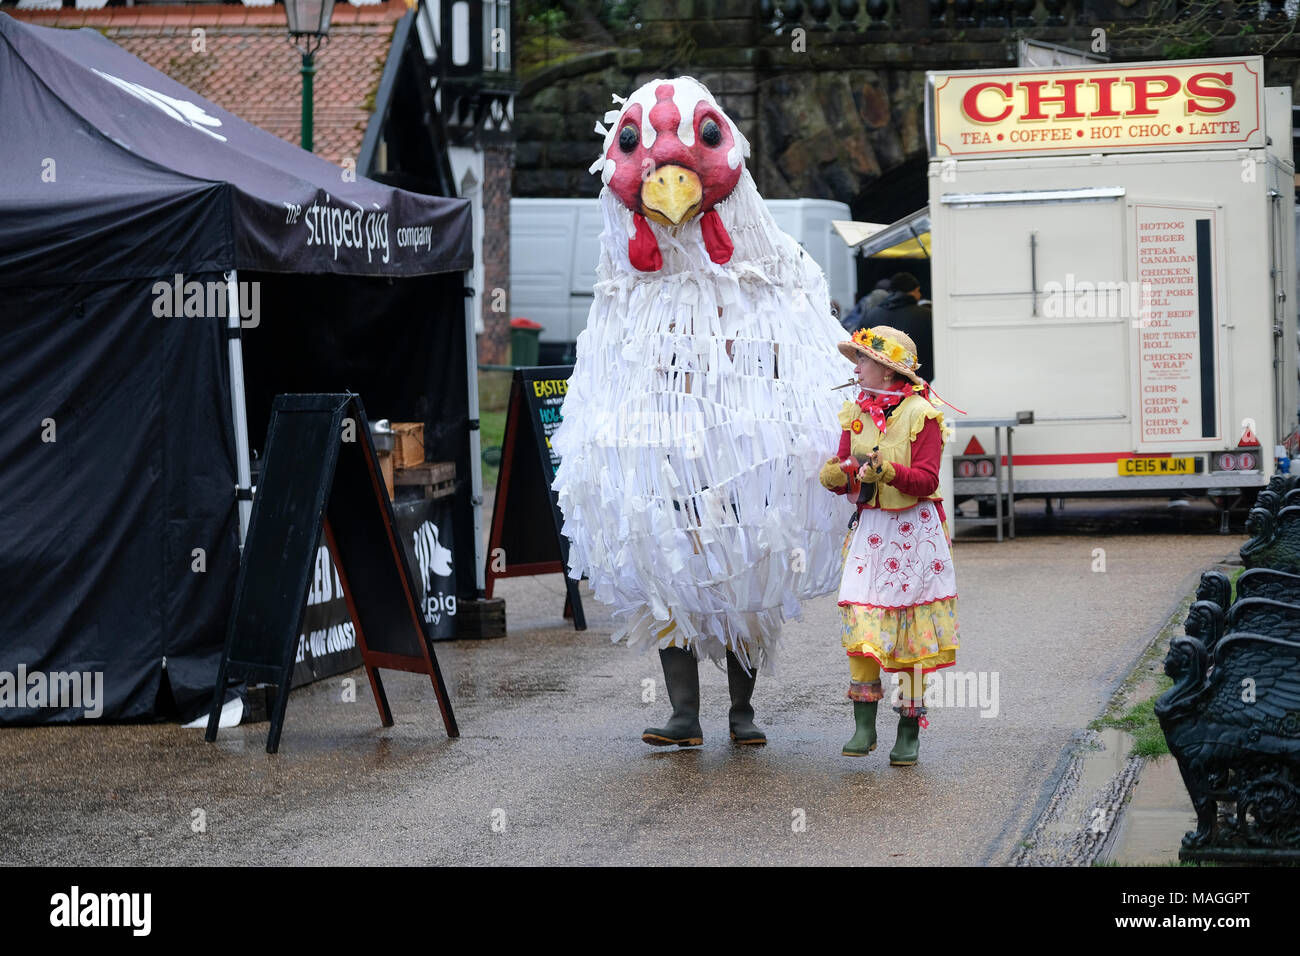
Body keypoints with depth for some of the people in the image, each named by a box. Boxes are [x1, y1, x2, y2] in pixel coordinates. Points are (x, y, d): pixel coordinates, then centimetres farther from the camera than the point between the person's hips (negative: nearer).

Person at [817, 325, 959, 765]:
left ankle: (910, 733, 9)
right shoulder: (855, 413, 7)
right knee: (859, 626, -7)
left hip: (914, 530, -4)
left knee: (911, 632, 1)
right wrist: (835, 476, -14)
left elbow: (926, 481, -14)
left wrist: (889, 471, -30)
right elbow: (845, 479, 8)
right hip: (869, 528, 4)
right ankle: (864, 726, -2)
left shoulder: (920, 414, -9)